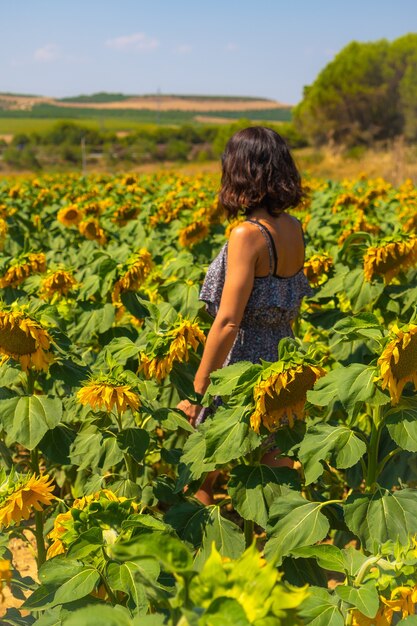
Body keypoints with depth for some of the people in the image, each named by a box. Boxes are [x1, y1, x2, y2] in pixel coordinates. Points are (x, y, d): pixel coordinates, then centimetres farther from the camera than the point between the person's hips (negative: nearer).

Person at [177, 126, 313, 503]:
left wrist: (197, 392, -16)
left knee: (201, 480, 8)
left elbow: (228, 323, -22)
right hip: (282, 363, 8)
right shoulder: (294, 229, 2)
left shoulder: (248, 235, -21)